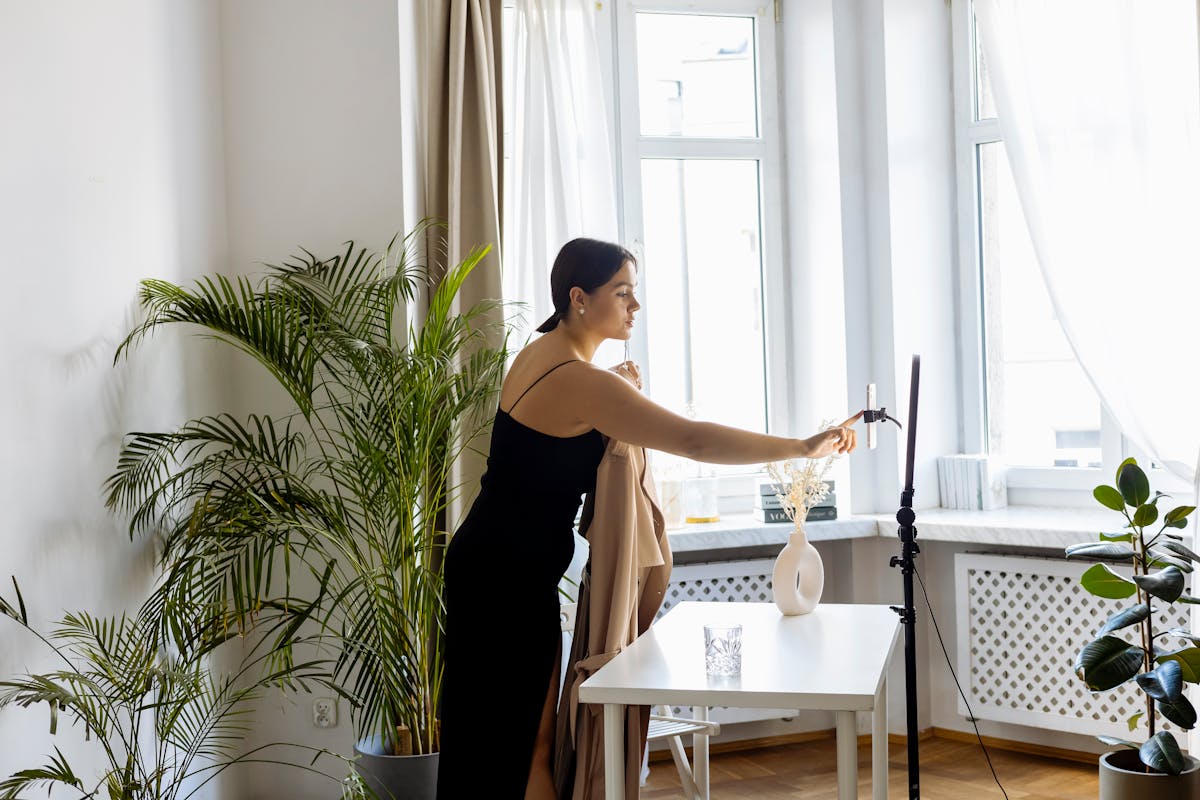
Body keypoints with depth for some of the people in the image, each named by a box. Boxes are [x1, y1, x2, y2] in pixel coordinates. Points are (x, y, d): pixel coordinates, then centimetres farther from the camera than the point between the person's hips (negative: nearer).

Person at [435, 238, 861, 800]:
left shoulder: (536, 353, 8)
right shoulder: (580, 380, -22)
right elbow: (696, 441, -27)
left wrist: (619, 392, 4)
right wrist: (804, 446, -22)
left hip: (488, 564, 9)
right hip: (511, 578, -9)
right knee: (525, 752, -4)